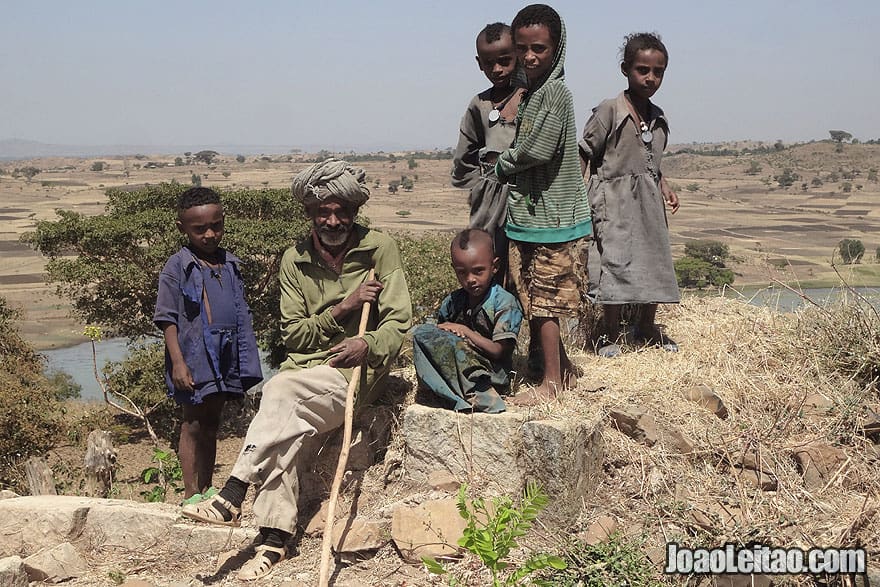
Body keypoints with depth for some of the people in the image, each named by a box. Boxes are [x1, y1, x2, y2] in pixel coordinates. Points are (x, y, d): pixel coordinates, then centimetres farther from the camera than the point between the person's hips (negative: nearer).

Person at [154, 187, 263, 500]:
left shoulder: (231, 265, 10)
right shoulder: (177, 267, -6)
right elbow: (168, 318, -7)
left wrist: (246, 361, 11)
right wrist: (178, 362, -14)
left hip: (224, 357, 5)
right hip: (194, 359, -5)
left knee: (211, 425, 14)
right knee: (193, 425, 4)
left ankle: (206, 489, 25)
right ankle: (191, 492, 12)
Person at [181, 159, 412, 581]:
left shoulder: (380, 249, 1)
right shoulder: (294, 260, 8)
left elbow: (398, 322, -3)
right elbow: (292, 335, 5)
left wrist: (368, 344, -24)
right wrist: (339, 310, -11)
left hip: (354, 371, -3)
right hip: (303, 367, 3)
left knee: (281, 390, -32)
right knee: (282, 431, -28)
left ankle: (232, 498, -29)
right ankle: (274, 541, -24)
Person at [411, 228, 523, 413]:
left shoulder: (505, 302, -8)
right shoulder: (452, 302, 8)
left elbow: (499, 351, -13)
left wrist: (466, 332, -11)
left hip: (492, 375, -6)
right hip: (451, 372, 6)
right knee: (421, 332, -18)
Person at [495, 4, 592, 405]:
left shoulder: (554, 92, -15)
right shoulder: (528, 92, 14)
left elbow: (536, 150, -20)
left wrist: (501, 165, -4)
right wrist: (507, 165, 0)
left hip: (550, 218, -9)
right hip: (526, 216, 9)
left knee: (543, 303, -2)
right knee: (534, 302, 13)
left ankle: (552, 382, 8)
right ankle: (562, 368, 25)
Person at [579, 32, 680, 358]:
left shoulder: (658, 119, 10)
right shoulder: (609, 111, -11)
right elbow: (584, 154, -9)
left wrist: (664, 187, 6)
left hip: (649, 202, 7)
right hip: (615, 202, -7)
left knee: (655, 262, 11)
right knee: (614, 262, -6)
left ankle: (647, 327, 30)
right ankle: (610, 334, 9)